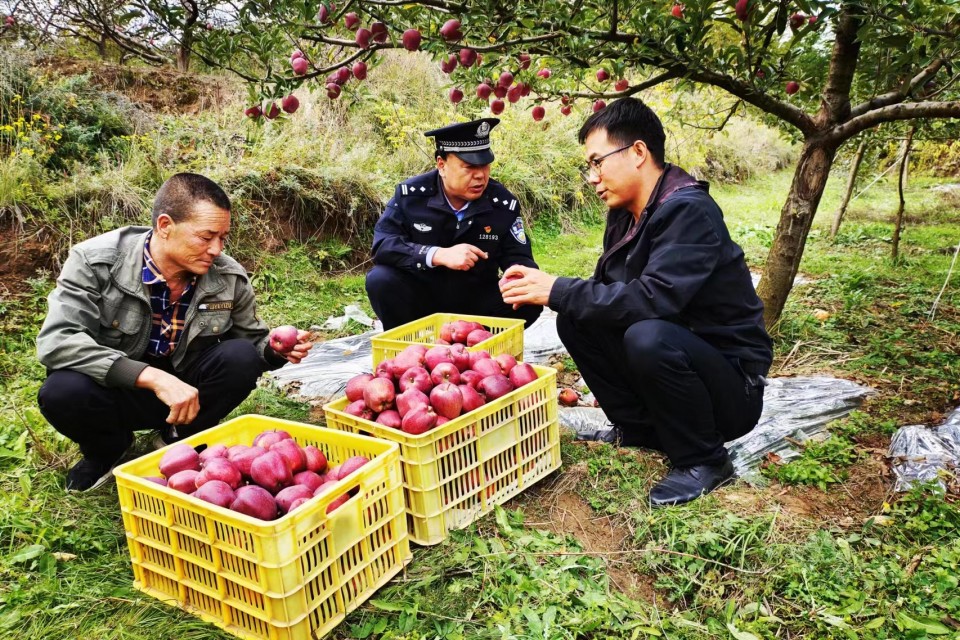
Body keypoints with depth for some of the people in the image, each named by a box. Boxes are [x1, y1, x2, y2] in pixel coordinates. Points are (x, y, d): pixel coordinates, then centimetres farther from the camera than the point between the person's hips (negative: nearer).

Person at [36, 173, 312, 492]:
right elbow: (56, 340, -30)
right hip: (118, 389, -2)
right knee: (62, 392, -33)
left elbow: (252, 340, 3)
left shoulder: (230, 277, -12)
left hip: (186, 391, 2)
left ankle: (183, 442, 3)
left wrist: (275, 350, -23)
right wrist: (153, 377, -40)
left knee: (241, 357, -25)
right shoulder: (95, 261, -20)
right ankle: (106, 450, 4)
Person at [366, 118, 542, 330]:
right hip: (421, 297, -1)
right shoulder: (411, 194, -12)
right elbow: (382, 245, -21)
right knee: (380, 280, -28)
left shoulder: (504, 202, -7)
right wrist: (439, 255, -34)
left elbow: (519, 258, -6)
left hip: (477, 302, 1)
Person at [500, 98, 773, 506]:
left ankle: (703, 461, -10)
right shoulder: (625, 213, 3)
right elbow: (608, 288, 6)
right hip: (676, 350, 8)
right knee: (575, 318, -3)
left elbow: (652, 299, -34)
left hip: (733, 386, -8)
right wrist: (541, 289, -11)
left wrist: (558, 291, -26)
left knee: (648, 337, -36)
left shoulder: (689, 212, -22)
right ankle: (639, 427, 10)